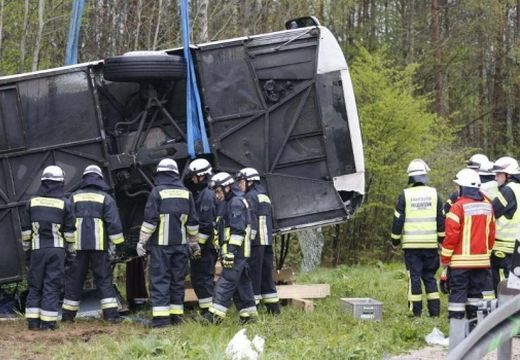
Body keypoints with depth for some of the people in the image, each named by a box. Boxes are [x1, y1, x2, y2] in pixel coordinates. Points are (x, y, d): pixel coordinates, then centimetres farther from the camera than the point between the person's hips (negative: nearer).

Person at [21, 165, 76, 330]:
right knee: (52, 285, 0)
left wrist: (26, 246, 19)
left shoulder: (32, 201, 3)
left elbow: (25, 228, 8)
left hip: (37, 249, 2)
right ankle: (47, 322, -3)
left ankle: (33, 321, 5)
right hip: (57, 249, -2)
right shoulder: (65, 203, -3)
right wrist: (71, 249, 11)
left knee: (35, 285, 8)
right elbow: (70, 230, 0)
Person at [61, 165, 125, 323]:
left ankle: (68, 314, 11)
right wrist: (114, 242, 2)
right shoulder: (105, 198, 2)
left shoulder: (74, 197, 9)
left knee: (74, 278, 8)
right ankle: (111, 313, -6)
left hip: (78, 244, 2)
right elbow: (114, 221, -5)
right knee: (104, 278, 1)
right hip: (99, 245, -1)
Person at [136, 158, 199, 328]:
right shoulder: (186, 193, 7)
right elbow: (192, 222, 11)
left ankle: (161, 318, -10)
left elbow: (150, 220, -10)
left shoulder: (157, 192, -7)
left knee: (159, 279, -3)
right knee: (178, 279, 11)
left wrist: (142, 241, -4)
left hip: (161, 244, -4)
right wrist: (194, 242, 20)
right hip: (180, 244, 4)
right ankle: (176, 316, 13)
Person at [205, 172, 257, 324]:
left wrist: (231, 252, -23)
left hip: (236, 252, -10)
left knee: (226, 281, -13)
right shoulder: (232, 203, 22)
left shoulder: (236, 203, -12)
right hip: (240, 253, 10)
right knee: (242, 282, 12)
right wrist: (227, 251, 24)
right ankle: (248, 314, 15)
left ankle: (216, 314, -17)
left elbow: (237, 230, -20)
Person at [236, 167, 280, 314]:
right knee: (266, 273, 12)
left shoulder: (251, 196, -7)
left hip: (256, 241, -9)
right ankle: (274, 307, 12)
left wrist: (249, 239, -17)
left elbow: (252, 221, -16)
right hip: (268, 241, 9)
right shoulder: (265, 196, 22)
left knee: (253, 273, -7)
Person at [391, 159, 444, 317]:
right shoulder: (434, 194, 4)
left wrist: (395, 240, 10)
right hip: (431, 243, 2)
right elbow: (441, 220, 7)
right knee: (430, 277, 10)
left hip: (411, 244, -2)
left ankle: (416, 312, 1)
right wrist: (442, 240, 16)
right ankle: (434, 311, 7)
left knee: (414, 277, 1)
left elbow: (398, 220, -1)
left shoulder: (405, 195, -2)